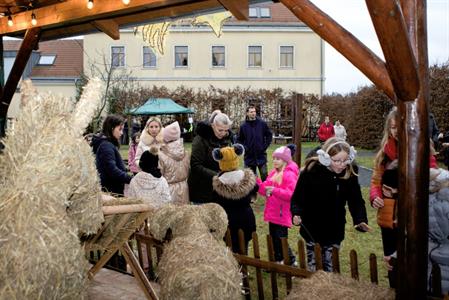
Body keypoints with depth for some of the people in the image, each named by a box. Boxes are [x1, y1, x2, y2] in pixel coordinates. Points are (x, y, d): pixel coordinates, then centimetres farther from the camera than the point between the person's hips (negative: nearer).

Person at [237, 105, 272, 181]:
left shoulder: (262, 123, -1)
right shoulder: (243, 126, -1)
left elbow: (269, 135, 8)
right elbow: (239, 140, 8)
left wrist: (265, 146, 0)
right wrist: (244, 148, -5)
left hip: (261, 155, -1)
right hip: (249, 156, 1)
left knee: (264, 175, 1)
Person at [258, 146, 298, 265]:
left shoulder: (290, 175, -15)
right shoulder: (272, 173, 11)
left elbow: (291, 194, -24)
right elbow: (265, 191, 12)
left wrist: (275, 190, -30)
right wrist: (258, 182, -4)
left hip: (282, 215, -8)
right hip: (272, 213, 8)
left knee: (281, 240, -5)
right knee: (274, 239, 15)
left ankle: (291, 261, 13)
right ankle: (278, 261, 29)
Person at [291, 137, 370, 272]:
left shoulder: (350, 173, -11)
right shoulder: (311, 170, -19)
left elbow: (356, 200, -8)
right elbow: (297, 197, -12)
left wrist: (361, 220, -25)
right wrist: (296, 213, -31)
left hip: (334, 231, 2)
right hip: (312, 230, -2)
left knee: (329, 268, 14)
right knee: (312, 267, 10)